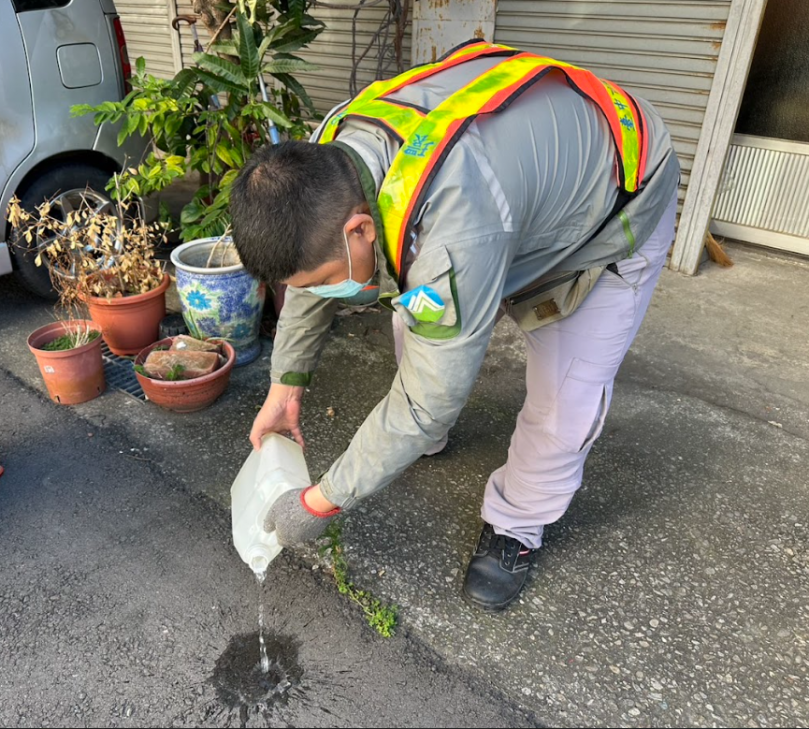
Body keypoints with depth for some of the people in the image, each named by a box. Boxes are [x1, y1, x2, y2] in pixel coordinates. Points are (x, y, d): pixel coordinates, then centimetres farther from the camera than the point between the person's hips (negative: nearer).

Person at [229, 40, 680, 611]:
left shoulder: (452, 239, -47)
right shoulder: (326, 163, -21)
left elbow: (430, 401, -36)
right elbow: (307, 269, -2)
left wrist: (320, 503, -24)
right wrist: (286, 385, 1)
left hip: (617, 206, -6)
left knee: (565, 401, -12)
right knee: (418, 324, 8)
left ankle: (517, 528, 15)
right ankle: (421, 438, 35)